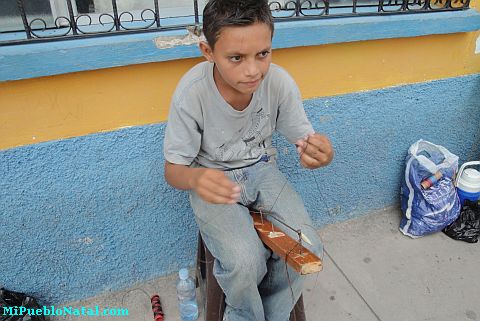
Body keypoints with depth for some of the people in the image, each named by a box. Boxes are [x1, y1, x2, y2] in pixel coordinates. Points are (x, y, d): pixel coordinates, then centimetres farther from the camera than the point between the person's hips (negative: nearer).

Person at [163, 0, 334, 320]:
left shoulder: (280, 81, -19)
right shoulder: (191, 92, -25)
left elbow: (305, 138, -8)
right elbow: (173, 169, -16)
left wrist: (319, 153, -35)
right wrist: (195, 178, -42)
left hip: (261, 168, 3)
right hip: (213, 178, -2)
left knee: (307, 248, -15)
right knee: (244, 262, -24)